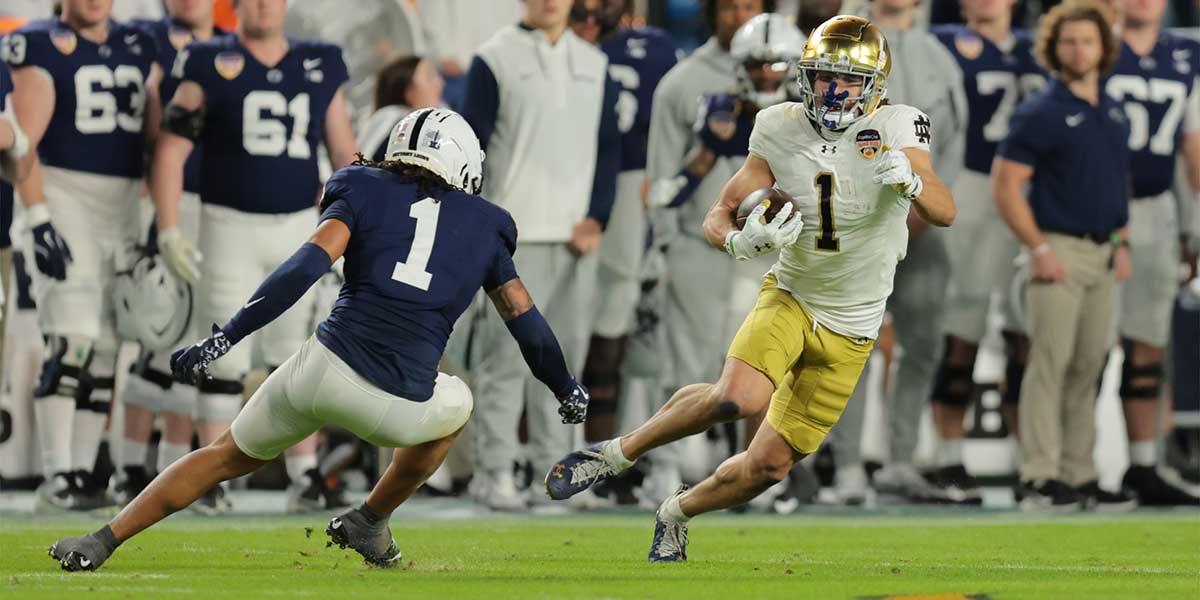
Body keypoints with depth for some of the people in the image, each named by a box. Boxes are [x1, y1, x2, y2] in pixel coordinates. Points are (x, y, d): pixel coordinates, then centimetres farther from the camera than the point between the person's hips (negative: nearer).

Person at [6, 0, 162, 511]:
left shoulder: (139, 49, 13)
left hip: (123, 205, 6)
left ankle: (83, 472, 12)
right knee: (73, 339, -15)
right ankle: (56, 476, -16)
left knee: (105, 346, 6)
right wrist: (38, 220, -19)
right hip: (63, 196, -6)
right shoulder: (41, 46, -6)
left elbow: (155, 134, 18)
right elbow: (23, 143, -12)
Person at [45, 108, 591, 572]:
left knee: (229, 455, 22)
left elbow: (309, 264, -4)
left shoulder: (367, 195, 13)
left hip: (323, 368, 0)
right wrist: (567, 390, 41)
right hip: (397, 410, 0)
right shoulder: (483, 228, 18)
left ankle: (102, 542, 15)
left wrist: (226, 338, -9)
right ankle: (370, 521, 33)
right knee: (454, 405, 36)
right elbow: (526, 322, 24)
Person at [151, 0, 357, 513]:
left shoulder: (320, 68, 8)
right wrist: (168, 230, -11)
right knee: (225, 360, -2)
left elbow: (345, 155, 11)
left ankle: (305, 473, 10)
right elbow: (171, 151, -3)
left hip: (299, 226, 2)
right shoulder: (208, 66, -1)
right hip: (230, 224, -2)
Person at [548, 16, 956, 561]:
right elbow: (717, 218, -5)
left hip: (848, 329, 0)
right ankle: (617, 453, -8)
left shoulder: (894, 127, -15)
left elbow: (944, 213, -25)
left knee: (768, 467, 0)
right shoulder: (781, 130, -9)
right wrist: (743, 242, -28)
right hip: (790, 296, 0)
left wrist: (911, 180, -47)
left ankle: (678, 512, 30)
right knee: (738, 397, -31)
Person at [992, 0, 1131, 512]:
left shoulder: (1113, 113, 13)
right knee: (1051, 363, -9)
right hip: (1059, 250, -7)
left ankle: (1078, 475, 14)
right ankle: (1040, 477, -9)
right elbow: (1005, 186, -11)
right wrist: (1039, 249, -15)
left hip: (1102, 253, 7)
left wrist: (1122, 243, 12)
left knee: (1088, 367, 9)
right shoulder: (1042, 114, -8)